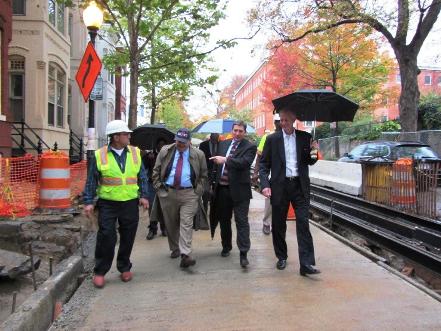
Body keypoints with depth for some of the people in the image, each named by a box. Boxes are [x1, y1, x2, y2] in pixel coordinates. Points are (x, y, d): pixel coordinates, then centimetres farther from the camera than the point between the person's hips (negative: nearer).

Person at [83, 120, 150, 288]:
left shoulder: (135, 153, 6)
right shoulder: (99, 155, -2)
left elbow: (142, 177, 10)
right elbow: (91, 181, 1)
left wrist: (144, 195, 1)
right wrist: (88, 202, -4)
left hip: (130, 203, 3)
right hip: (108, 204, -3)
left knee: (128, 238, 10)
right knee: (106, 238, -4)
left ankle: (124, 268, 27)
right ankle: (100, 272, 11)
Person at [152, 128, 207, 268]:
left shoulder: (198, 155, 2)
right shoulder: (165, 151, 5)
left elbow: (203, 176, 9)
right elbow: (156, 171, 10)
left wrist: (198, 191, -1)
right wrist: (159, 188, 3)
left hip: (188, 194, -2)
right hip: (167, 193, 2)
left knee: (186, 224, -10)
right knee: (171, 224, 11)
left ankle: (185, 255, -14)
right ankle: (174, 249, 28)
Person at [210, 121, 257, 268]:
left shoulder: (250, 147, -4)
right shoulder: (223, 143, 12)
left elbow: (244, 162, -21)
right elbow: (215, 160, 19)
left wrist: (225, 160, -25)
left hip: (239, 189, -5)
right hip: (222, 188, 6)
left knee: (242, 221, -5)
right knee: (224, 219, 16)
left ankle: (243, 253, -3)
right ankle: (226, 247, 33)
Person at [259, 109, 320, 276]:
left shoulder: (305, 137, 6)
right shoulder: (272, 139, 3)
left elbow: (310, 162, 13)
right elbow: (264, 164, 3)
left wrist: (313, 152, -9)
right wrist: (265, 185, -9)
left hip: (300, 186, 0)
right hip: (279, 186, 0)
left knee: (303, 224, -6)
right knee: (278, 224, 9)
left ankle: (306, 264, -5)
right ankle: (281, 257, 27)